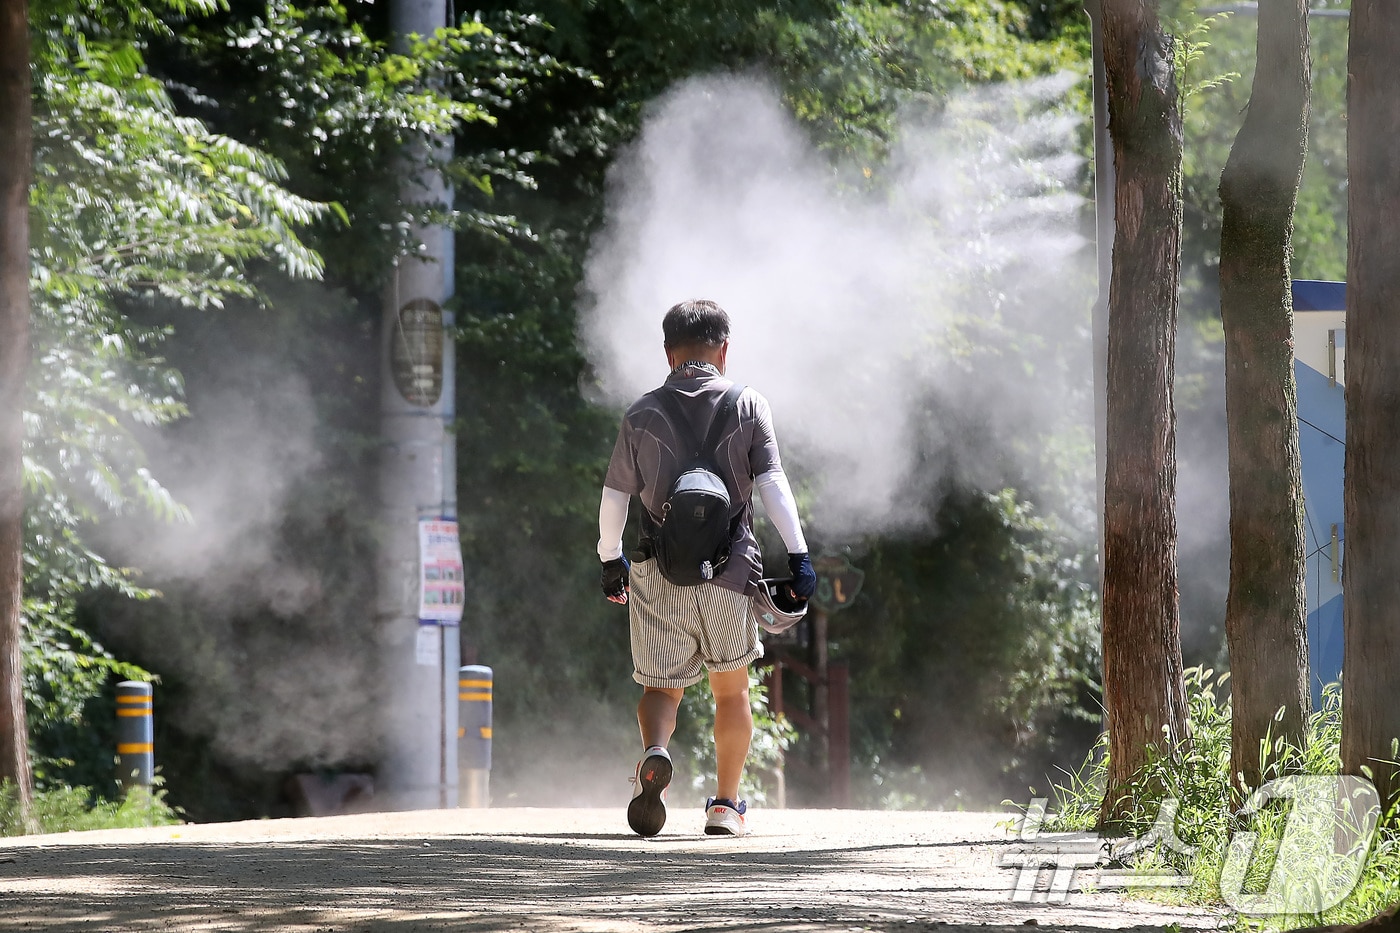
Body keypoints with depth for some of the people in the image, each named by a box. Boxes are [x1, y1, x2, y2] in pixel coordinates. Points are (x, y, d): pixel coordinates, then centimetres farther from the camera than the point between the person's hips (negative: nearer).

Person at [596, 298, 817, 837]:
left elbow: (614, 496, 8)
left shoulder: (643, 413, 5)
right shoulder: (748, 405, 2)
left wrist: (610, 559, 22)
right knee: (732, 690, 16)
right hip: (730, 570, 0)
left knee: (661, 686, 8)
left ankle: (654, 752, -24)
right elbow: (772, 484, -6)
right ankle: (726, 805, 13)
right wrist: (799, 555, -7)